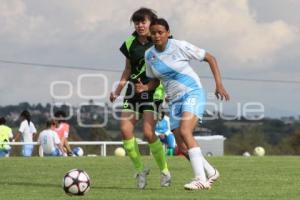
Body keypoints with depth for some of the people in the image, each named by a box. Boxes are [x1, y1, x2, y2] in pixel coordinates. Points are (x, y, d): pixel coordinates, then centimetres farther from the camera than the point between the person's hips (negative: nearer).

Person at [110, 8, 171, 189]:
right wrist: (118, 90, 10)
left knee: (149, 132, -16)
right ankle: (140, 169, 6)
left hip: (154, 90, -5)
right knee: (125, 129, -9)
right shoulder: (130, 43, 8)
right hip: (134, 89, 5)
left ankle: (165, 171, 2)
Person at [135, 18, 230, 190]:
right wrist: (145, 87, -7)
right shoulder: (149, 55, 2)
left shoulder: (180, 46, -13)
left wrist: (219, 84, -13)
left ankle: (201, 179, -30)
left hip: (193, 93, -6)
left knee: (184, 131, -29)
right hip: (174, 100, 6)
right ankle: (211, 173, 25)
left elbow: (210, 58, -6)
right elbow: (155, 80, 16)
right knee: (182, 147, 2)